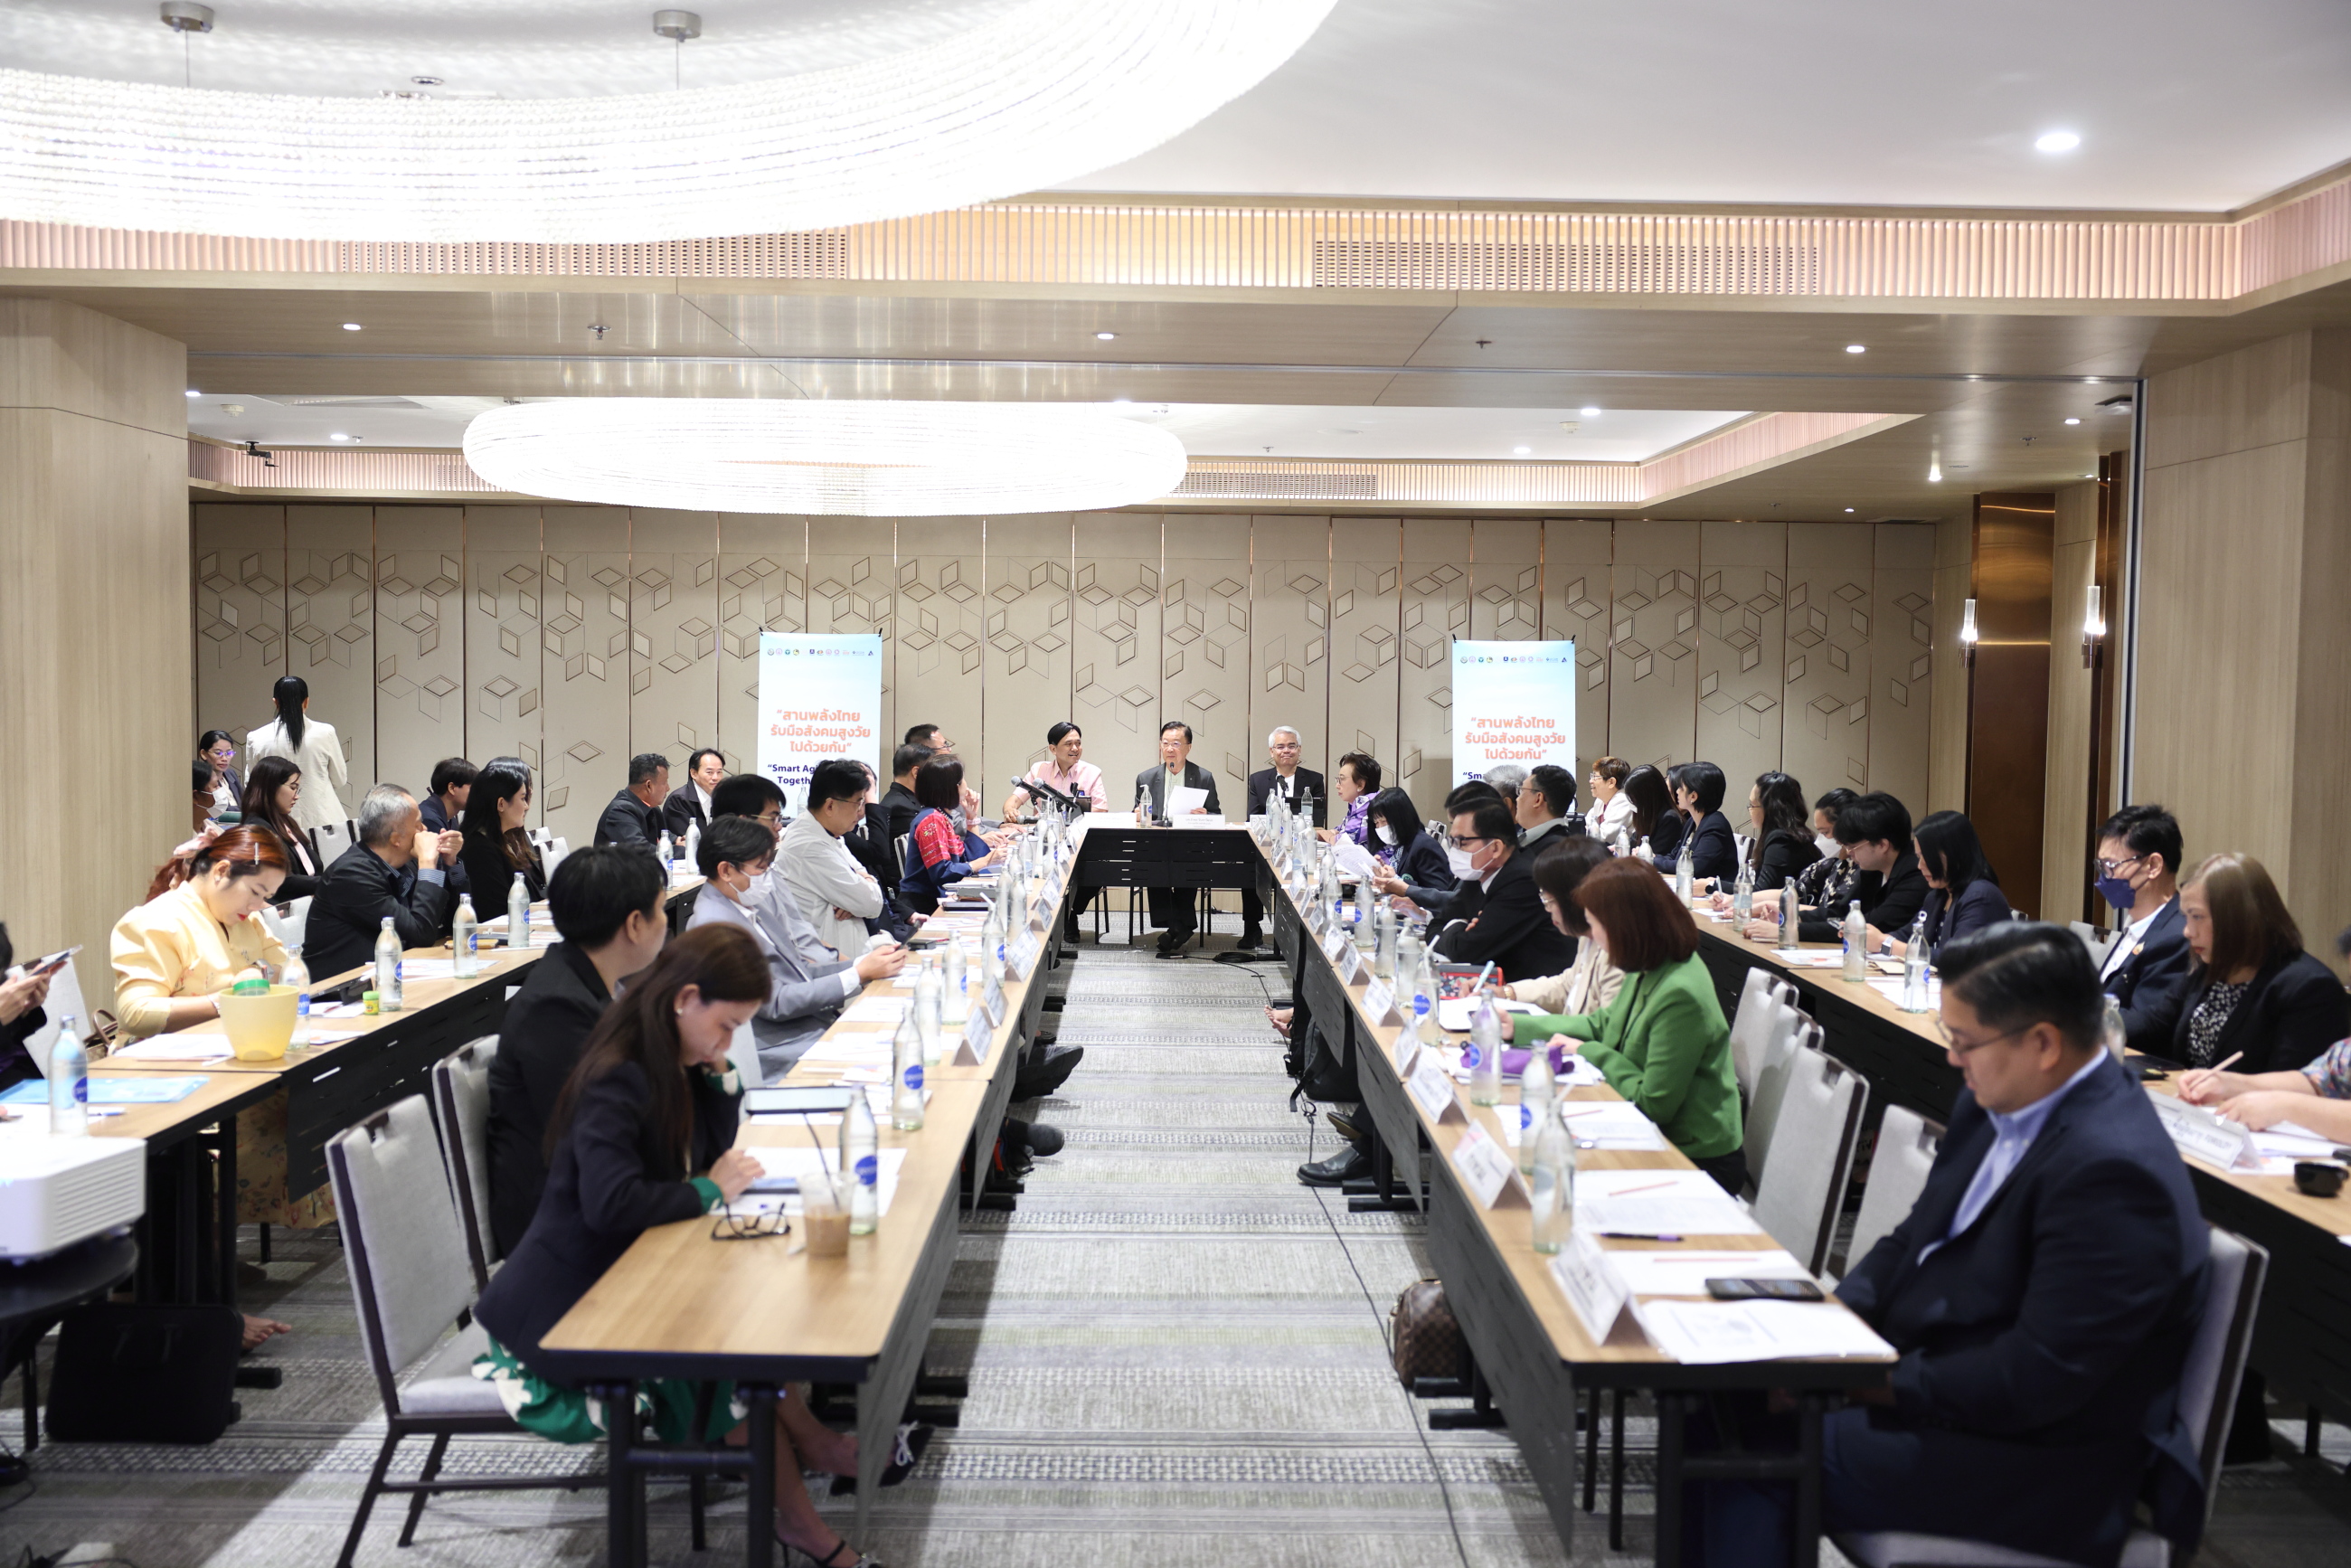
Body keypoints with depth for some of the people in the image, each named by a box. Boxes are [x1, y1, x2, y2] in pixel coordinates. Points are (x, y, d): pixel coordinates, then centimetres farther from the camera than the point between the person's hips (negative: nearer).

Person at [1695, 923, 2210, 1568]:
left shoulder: (2113, 1173, -26)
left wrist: (1882, 1383, -19)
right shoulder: (1998, 1102, 3)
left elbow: (2035, 1380, -26)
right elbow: (1918, 1237, 12)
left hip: (2043, 1472, -9)